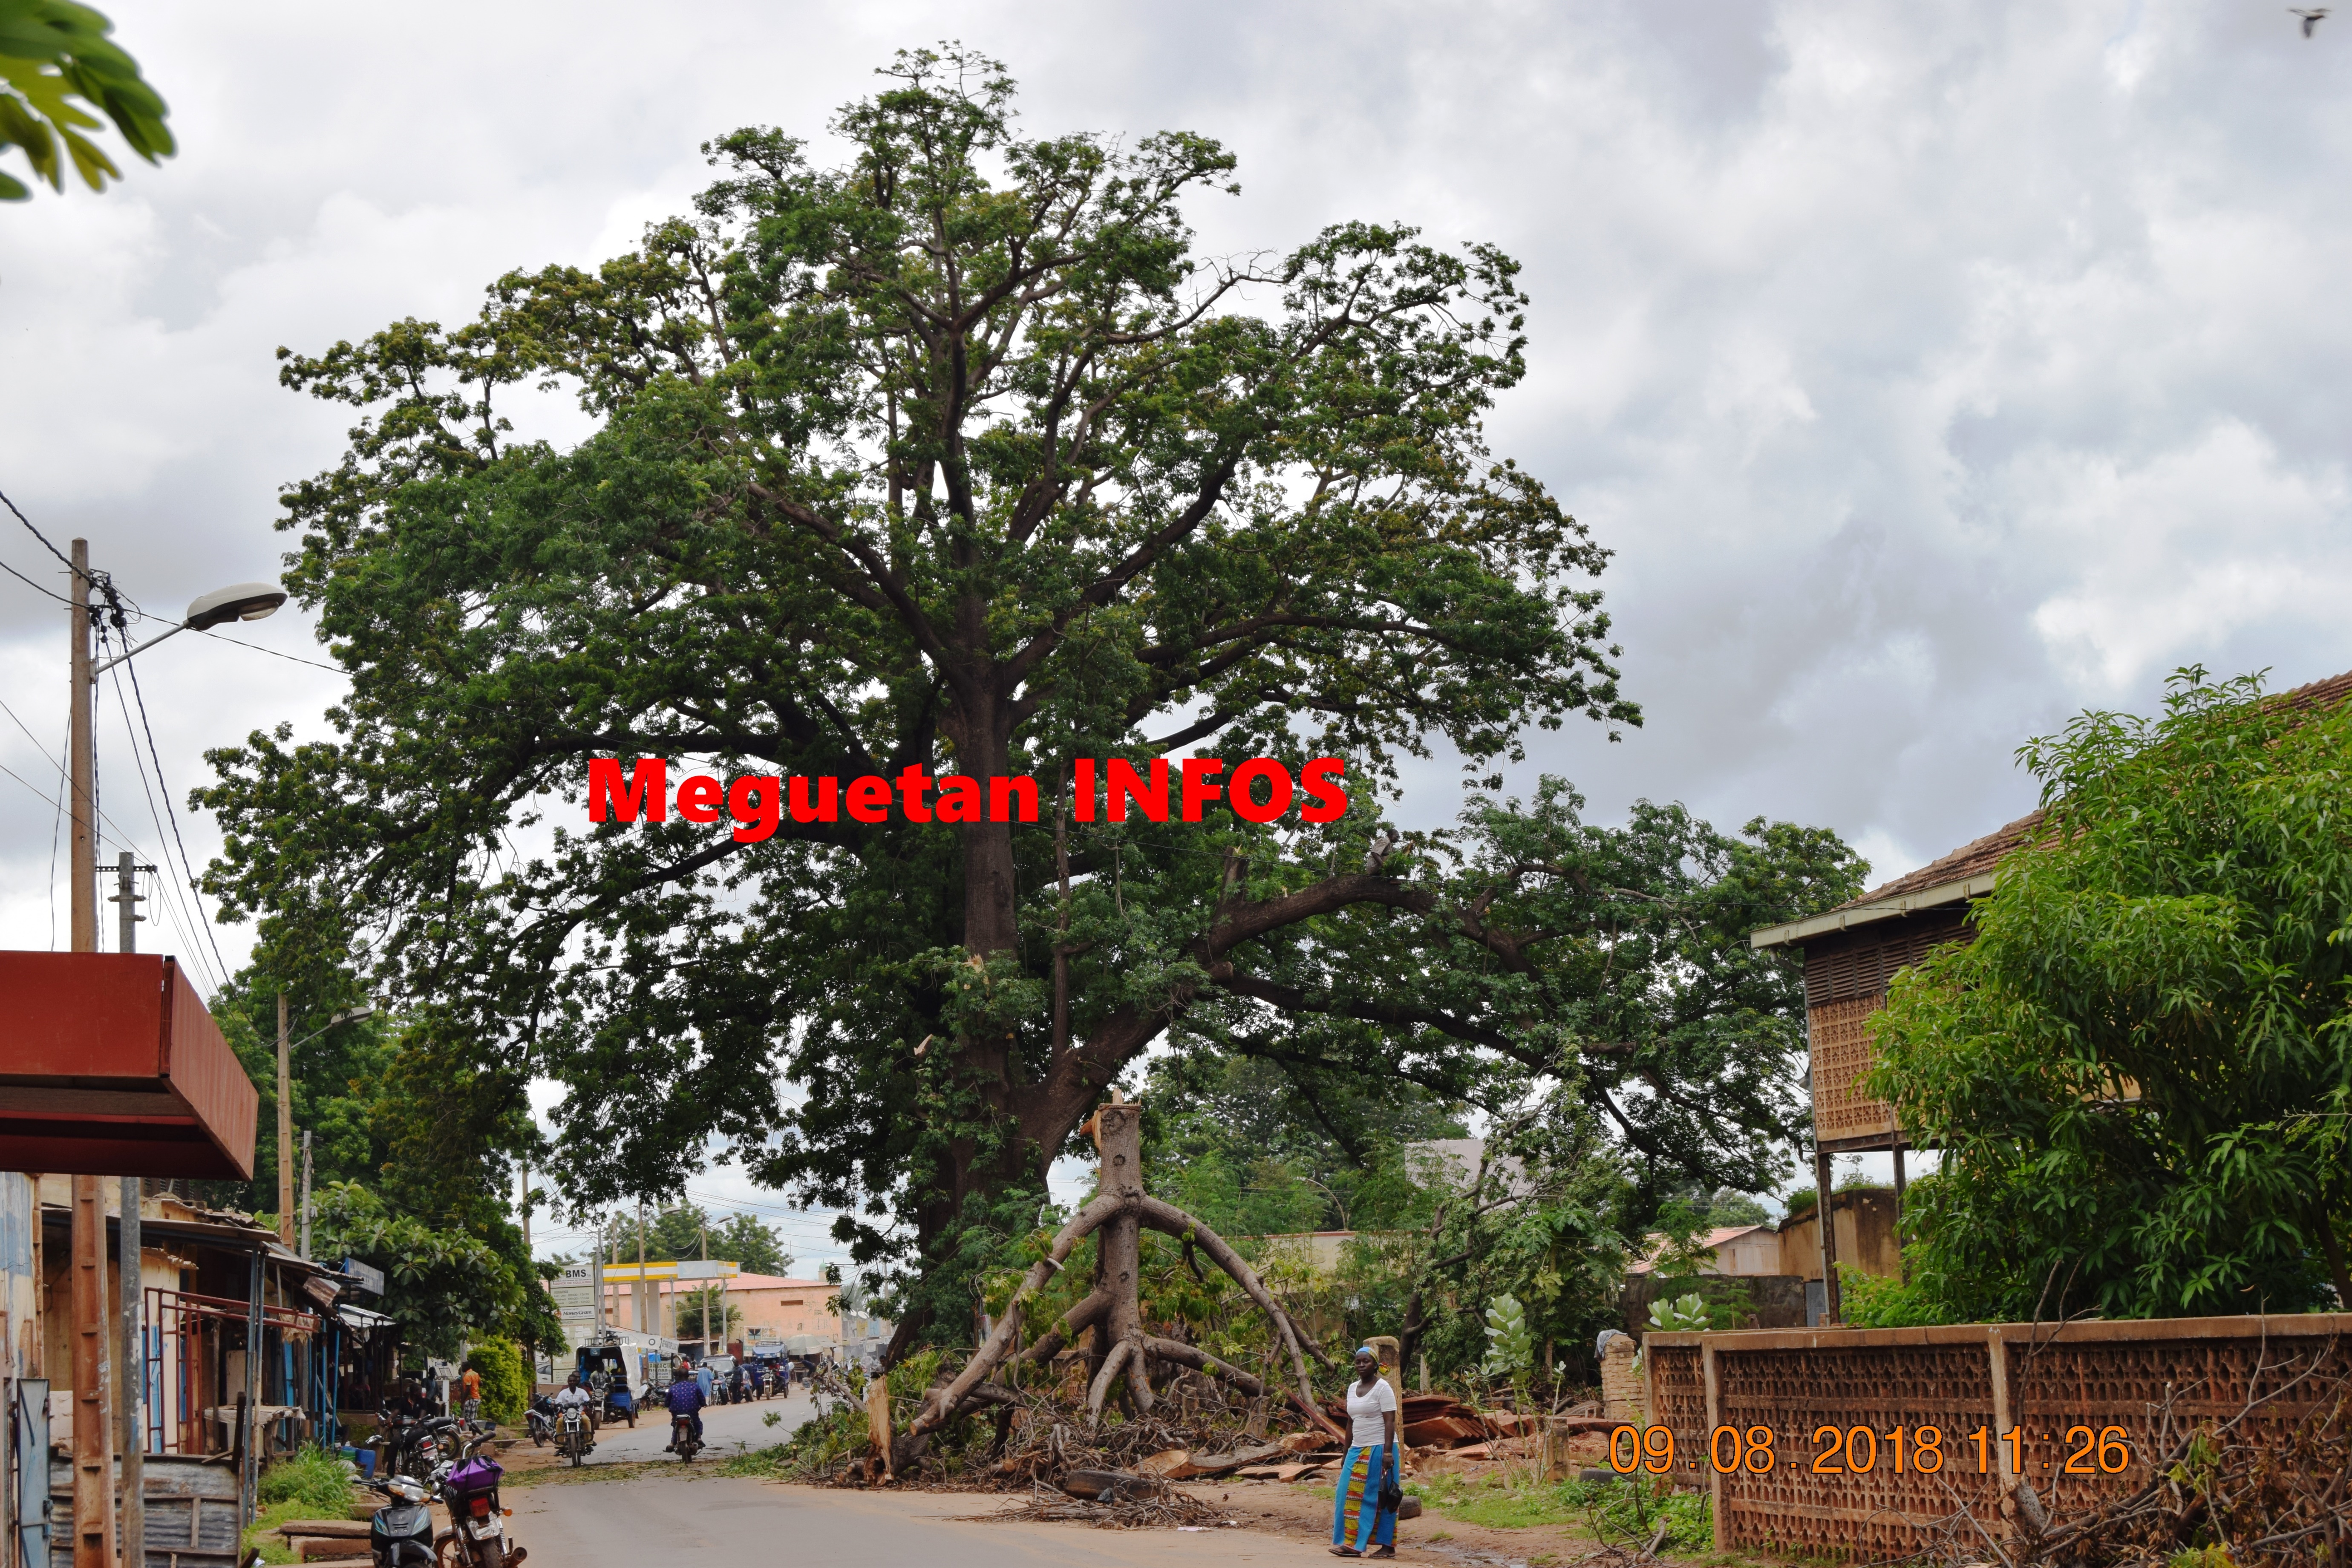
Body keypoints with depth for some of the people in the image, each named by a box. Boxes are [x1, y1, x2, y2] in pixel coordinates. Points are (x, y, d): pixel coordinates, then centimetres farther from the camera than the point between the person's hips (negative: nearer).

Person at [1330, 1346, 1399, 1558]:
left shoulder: (1382, 1388, -7)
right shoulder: (1353, 1388, 15)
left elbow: (1390, 1422, -12)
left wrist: (1387, 1453, -20)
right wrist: (1347, 1453, 18)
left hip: (1379, 1450, -7)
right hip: (1358, 1451, 7)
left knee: (1380, 1499, -7)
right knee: (1349, 1497, -1)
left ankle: (1387, 1546, -5)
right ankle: (1351, 1544, 0)